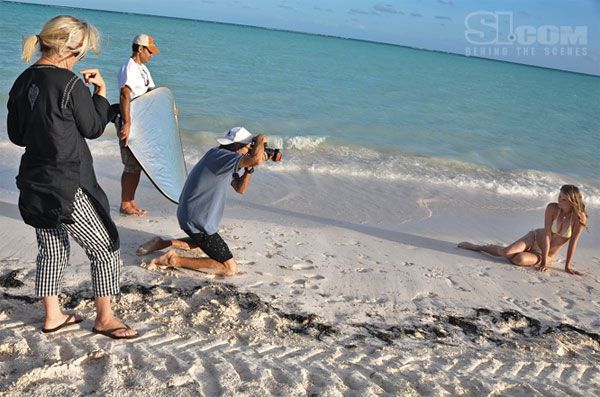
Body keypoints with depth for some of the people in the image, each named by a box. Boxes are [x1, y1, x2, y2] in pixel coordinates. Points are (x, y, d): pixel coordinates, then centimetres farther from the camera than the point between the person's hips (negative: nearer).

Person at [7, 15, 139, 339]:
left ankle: (52, 316, 31)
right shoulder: (70, 84, -18)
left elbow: (16, 135, 12)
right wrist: (101, 90, 2)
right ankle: (105, 318, 17)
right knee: (106, 250, 7)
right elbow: (93, 128, -5)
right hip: (66, 188, -8)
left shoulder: (23, 82, 5)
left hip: (34, 184, 8)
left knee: (52, 250, 21)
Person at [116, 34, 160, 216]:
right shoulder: (129, 68, -15)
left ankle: (131, 201, 24)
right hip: (130, 125, -10)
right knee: (131, 167, -4)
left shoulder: (143, 68, 16)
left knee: (138, 165, 14)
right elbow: (124, 96, -27)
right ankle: (125, 205, 6)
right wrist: (126, 124, -35)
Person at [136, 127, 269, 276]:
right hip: (198, 222, -11)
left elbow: (239, 188, 12)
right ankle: (175, 260, -9)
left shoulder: (225, 161, 9)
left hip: (189, 217, 11)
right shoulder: (220, 155, -22)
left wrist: (250, 168, -2)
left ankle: (162, 243, 27)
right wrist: (260, 140, -18)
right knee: (230, 268, -10)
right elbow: (254, 159, -38)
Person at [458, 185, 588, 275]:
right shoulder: (552, 208, -16)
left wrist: (567, 266, -10)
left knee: (519, 259, -32)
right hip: (535, 238, 1)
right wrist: (544, 262, -21)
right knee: (507, 252, -23)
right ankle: (476, 247, 2)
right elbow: (547, 235, -18)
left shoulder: (580, 218, -19)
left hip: (547, 255, -1)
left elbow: (573, 243, -13)